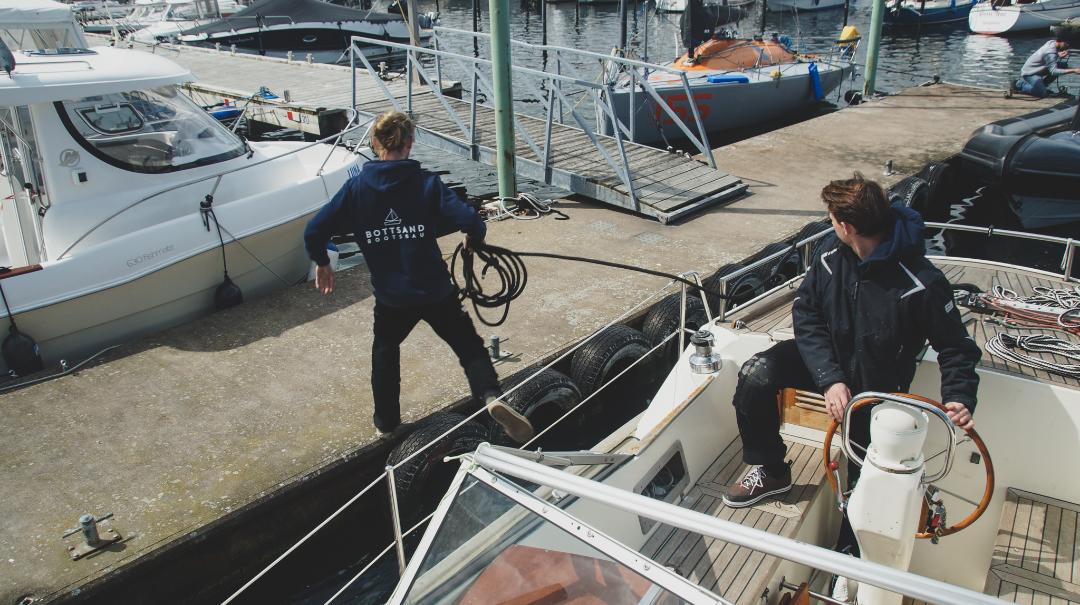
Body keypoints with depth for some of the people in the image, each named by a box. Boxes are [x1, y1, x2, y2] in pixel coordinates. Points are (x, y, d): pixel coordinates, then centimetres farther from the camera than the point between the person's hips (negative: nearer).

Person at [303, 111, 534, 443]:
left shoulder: (356, 188, -5)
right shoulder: (426, 182, -9)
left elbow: (314, 231, -5)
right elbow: (469, 221, -19)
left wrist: (321, 262, 14)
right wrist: (474, 241, 4)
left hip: (390, 297, 2)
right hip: (436, 292, -2)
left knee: (385, 351, 28)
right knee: (469, 346, 11)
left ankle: (386, 422, 39)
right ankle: (491, 397, -15)